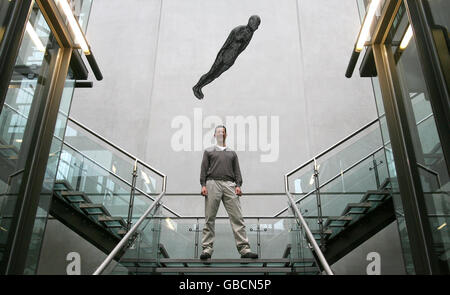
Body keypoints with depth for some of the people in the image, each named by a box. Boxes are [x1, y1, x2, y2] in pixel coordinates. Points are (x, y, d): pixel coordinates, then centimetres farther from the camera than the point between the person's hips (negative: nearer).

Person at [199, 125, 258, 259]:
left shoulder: (232, 153, 25)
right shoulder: (208, 151, 20)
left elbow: (237, 170, 17)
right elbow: (204, 169, 11)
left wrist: (238, 185, 1)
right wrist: (203, 185, -3)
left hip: (229, 184, 1)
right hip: (213, 183, -1)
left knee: (237, 217, -7)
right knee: (209, 218, -4)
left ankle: (244, 248, -9)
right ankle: (207, 248, 0)